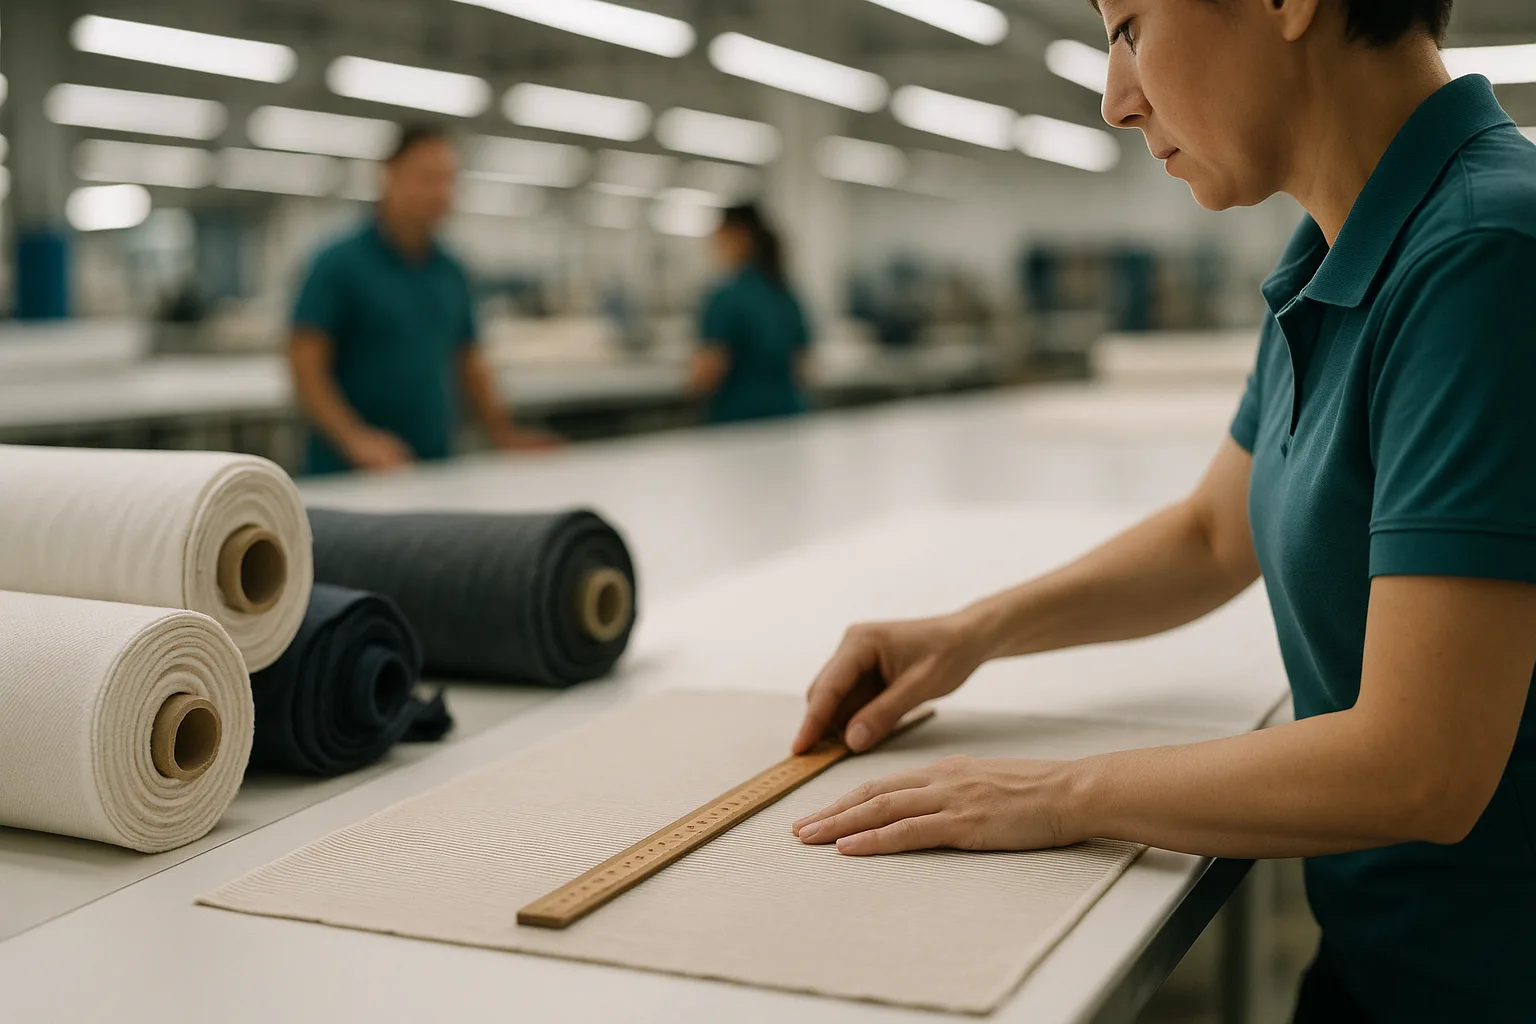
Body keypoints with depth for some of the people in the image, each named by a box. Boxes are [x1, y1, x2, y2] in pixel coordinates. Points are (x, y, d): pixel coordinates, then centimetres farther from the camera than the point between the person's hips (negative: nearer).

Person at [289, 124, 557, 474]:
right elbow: (305, 367, -11)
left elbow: (469, 363, 18)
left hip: (436, 471, 5)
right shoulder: (339, 264, -6)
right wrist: (354, 439, -23)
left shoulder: (452, 272, 11)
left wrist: (504, 432, 4)